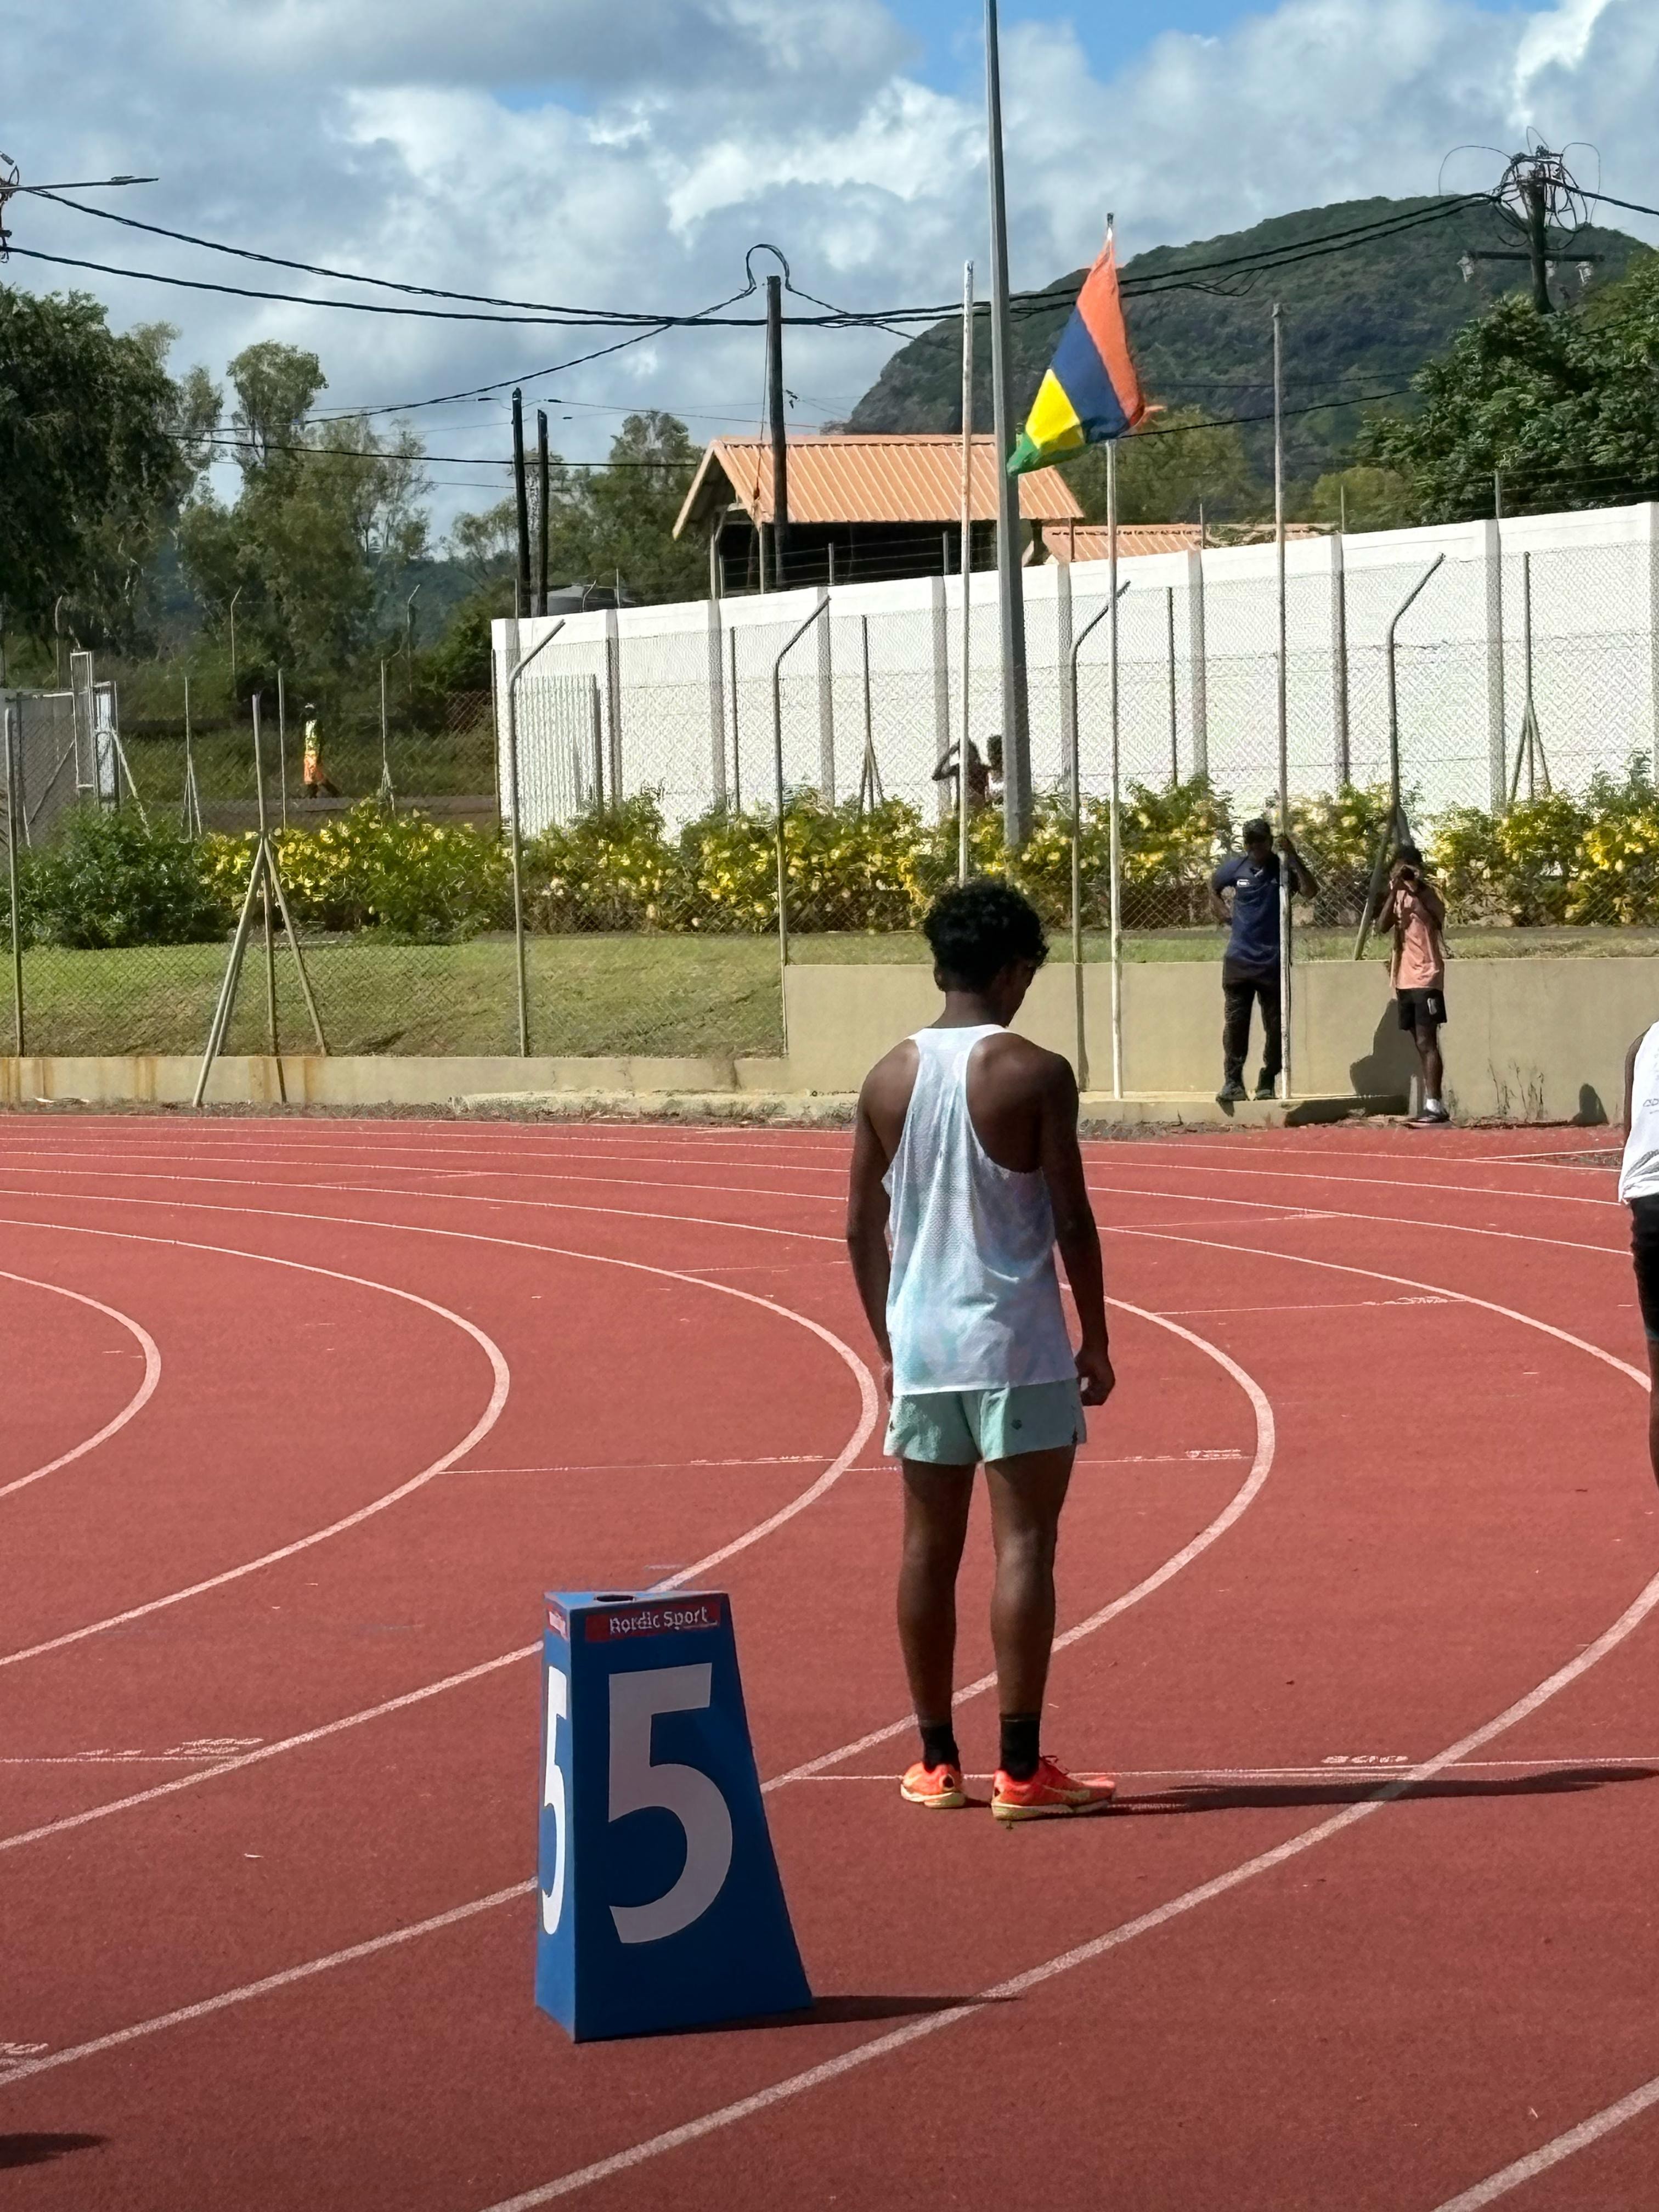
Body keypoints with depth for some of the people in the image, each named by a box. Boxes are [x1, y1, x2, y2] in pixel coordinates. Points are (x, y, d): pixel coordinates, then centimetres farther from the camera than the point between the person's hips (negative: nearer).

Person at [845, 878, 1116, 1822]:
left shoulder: (889, 1077, 5)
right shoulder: (1035, 1073, -9)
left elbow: (864, 1228, 9)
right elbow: (1071, 1220, -10)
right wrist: (1097, 1340, 0)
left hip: (921, 1343, 5)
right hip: (1017, 1343, -5)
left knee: (931, 1548, 10)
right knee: (1024, 1543, -3)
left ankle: (938, 1761, 15)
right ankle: (1021, 1770, -4)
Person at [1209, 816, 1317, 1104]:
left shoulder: (1283, 869, -4)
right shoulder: (1236, 867, 4)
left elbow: (1310, 891, -22)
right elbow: (1213, 887, 24)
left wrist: (1293, 857, -27)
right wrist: (1223, 914, 9)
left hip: (1273, 962, -2)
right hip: (1239, 959, 2)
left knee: (1275, 1025, 2)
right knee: (1235, 1022, -1)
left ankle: (1268, 1083, 12)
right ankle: (1233, 1082, 3)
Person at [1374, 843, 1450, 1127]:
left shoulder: (1427, 893, -5)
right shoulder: (1396, 894, 11)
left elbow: (1439, 916, -22)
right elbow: (1382, 925, -2)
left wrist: (1416, 887, -26)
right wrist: (1394, 890, -11)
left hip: (1426, 978, -7)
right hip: (1405, 979, 7)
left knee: (1427, 1042, -12)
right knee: (1421, 1045, 9)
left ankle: (1434, 1106, -16)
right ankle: (1432, 1106, 11)